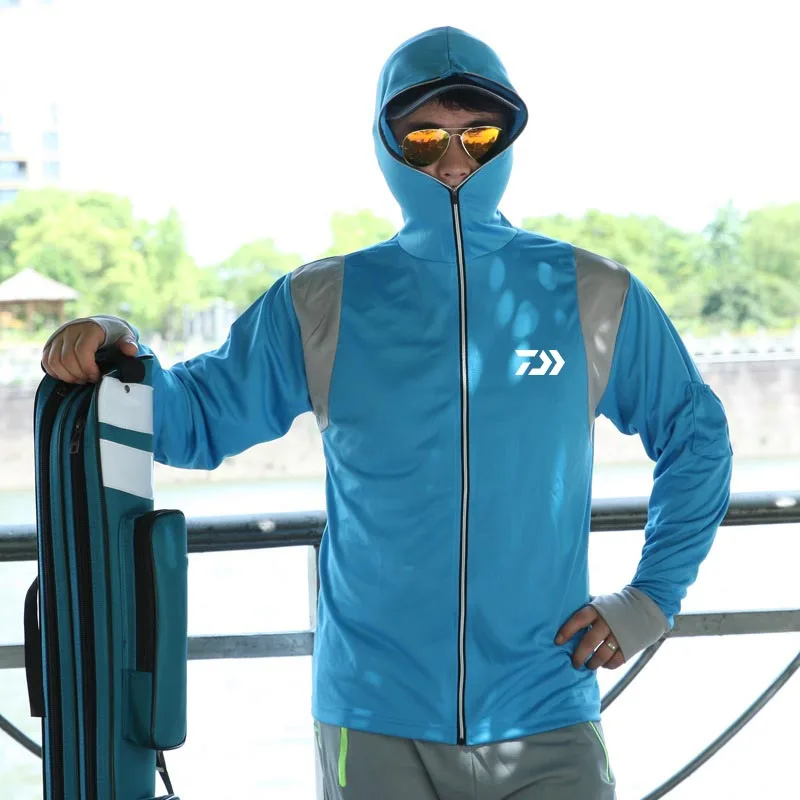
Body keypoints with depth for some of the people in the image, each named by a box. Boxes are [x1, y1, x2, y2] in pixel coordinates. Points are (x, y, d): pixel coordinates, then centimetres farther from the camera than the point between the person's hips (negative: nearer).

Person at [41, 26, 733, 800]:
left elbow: (696, 440, 12)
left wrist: (650, 600, 5)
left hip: (545, 719, 0)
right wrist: (125, 356, -14)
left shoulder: (594, 297, 2)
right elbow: (195, 421, 6)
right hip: (377, 723, 0)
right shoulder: (321, 305, 2)